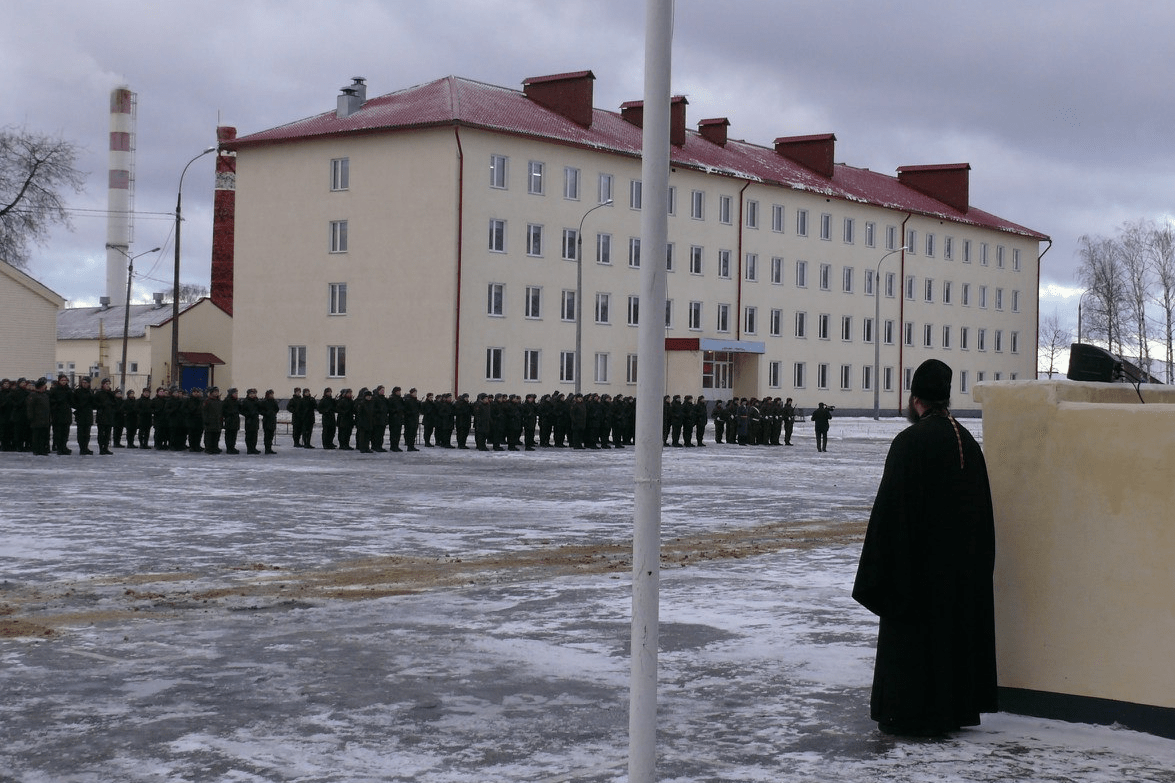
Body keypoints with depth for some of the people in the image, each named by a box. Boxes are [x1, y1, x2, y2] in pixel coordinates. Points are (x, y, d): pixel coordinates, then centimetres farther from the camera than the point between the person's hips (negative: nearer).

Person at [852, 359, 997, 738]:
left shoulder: (910, 441, -17)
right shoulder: (966, 441, 6)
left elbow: (891, 507, -17)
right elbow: (983, 509, 11)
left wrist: (877, 571, -11)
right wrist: (977, 561, 18)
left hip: (919, 561, -7)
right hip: (962, 563, 7)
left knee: (912, 634, 2)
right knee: (955, 627, 14)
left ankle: (910, 714, 6)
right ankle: (956, 709, 22)